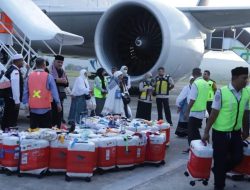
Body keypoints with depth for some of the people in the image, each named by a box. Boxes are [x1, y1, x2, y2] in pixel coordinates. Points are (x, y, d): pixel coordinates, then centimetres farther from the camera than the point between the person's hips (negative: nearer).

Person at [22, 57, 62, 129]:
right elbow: (54, 91, -7)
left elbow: (25, 92, 5)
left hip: (33, 109, 3)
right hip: (45, 109, -3)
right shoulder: (48, 77, -7)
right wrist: (58, 103, -2)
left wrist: (25, 103, 14)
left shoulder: (29, 76, 2)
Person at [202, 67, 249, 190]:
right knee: (220, 160, 6)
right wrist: (206, 132, -10)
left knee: (238, 157, 11)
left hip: (236, 132, 5)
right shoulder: (221, 92, -15)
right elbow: (214, 114, -12)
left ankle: (219, 171, 38)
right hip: (220, 132, -5)